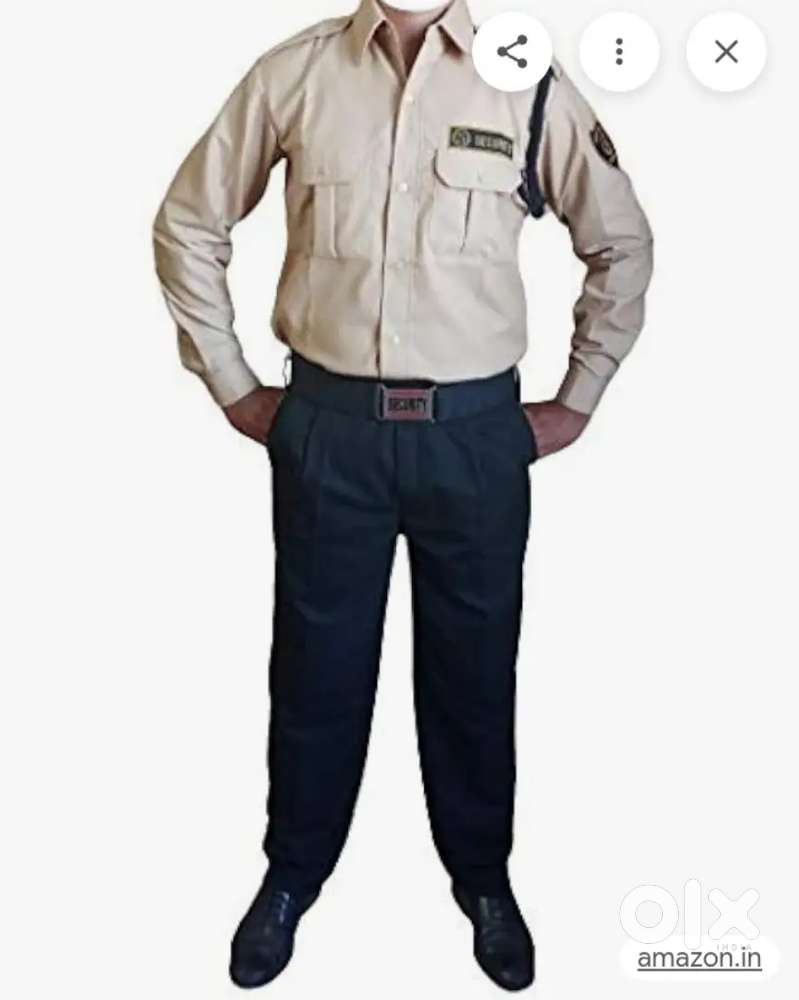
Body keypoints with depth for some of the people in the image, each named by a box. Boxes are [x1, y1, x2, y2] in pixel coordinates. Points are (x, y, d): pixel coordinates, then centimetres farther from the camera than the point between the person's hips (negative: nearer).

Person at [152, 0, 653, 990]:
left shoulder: (528, 80, -2)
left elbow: (622, 243, 8)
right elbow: (188, 223, 8)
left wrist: (575, 403, 7)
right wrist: (231, 386, 6)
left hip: (476, 429, 0)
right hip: (329, 425, 0)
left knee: (473, 665, 14)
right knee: (316, 662, 13)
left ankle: (484, 878, 38)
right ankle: (292, 874, 37)